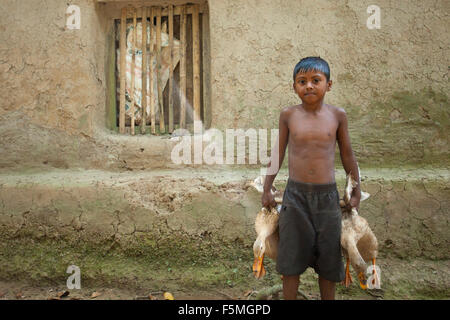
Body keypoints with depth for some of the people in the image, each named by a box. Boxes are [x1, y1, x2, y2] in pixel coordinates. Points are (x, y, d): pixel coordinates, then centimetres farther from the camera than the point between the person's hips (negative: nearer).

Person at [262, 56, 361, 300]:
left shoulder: (337, 115, 0)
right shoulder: (288, 115, -1)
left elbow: (347, 154, 9)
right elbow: (279, 152, 8)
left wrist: (356, 192, 12)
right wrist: (267, 189, 10)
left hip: (327, 195, 1)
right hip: (295, 193, 0)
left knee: (328, 259, 11)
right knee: (292, 258, 7)